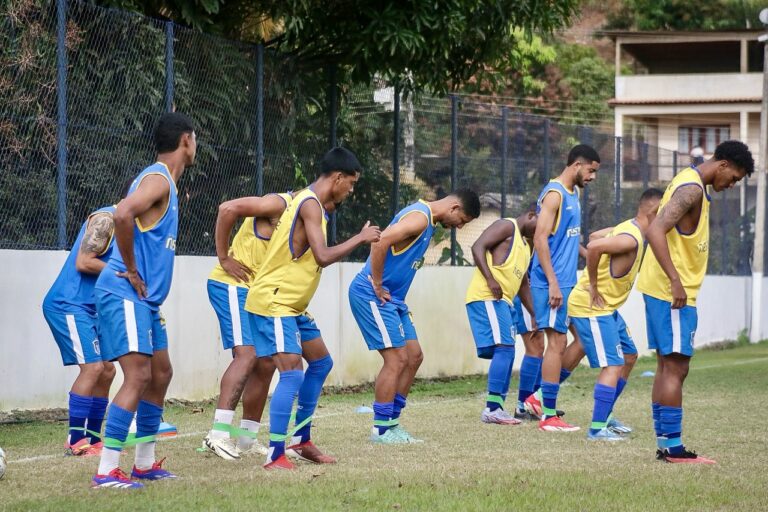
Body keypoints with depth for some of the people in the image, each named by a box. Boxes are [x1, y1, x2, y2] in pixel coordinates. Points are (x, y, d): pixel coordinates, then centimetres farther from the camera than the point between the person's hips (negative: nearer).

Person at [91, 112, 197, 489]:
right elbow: (122, 215, -32)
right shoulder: (158, 179, -14)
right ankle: (106, 471, -17)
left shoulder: (166, 182, 17)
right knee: (138, 376, -15)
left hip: (143, 298, 10)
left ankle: (145, 463, 23)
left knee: (160, 374, 15)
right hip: (124, 295, -10)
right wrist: (132, 271, -22)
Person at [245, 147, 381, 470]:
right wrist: (361, 238, -14)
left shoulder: (308, 202, 14)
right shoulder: (310, 204, -17)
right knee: (291, 373, -17)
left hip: (291, 305, 11)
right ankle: (275, 455, -17)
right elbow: (323, 256, -24)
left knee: (321, 362, 18)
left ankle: (300, 439, 25)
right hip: (272, 302, -11)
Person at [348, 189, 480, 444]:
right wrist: (377, 286, -22)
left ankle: (391, 422, 17)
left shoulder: (427, 221, 16)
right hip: (372, 296, -10)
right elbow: (380, 242, -30)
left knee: (414, 356, 11)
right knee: (397, 359, -9)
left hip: (392, 298, 10)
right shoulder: (420, 217, -17)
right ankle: (381, 429, -1)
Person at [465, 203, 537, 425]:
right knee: (504, 349, -17)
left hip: (504, 302, 10)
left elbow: (523, 284, 33)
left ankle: (498, 408, 13)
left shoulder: (525, 245, 26)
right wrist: (490, 279, -24)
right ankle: (492, 408, -19)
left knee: (506, 353, 10)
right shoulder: (507, 227, -3)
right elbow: (478, 247, -16)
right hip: (487, 298, -10)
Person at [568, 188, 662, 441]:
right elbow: (594, 247, -37)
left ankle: (604, 417, 25)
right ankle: (597, 428, -10)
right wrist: (593, 287, -25)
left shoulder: (628, 229, 9)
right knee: (612, 366, -12)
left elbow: (596, 238, 25)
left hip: (606, 308, 11)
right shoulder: (632, 239, -23)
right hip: (591, 307, -11)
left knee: (626, 358, 18)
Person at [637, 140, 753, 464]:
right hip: (673, 292, -10)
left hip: (662, 290, 10)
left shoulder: (689, 182, 15)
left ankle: (665, 443, 14)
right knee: (676, 367, -8)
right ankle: (673, 446, -7)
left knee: (667, 367, 11)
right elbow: (655, 231, -28)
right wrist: (675, 281, -30)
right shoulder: (692, 189, -16)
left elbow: (661, 229, 23)